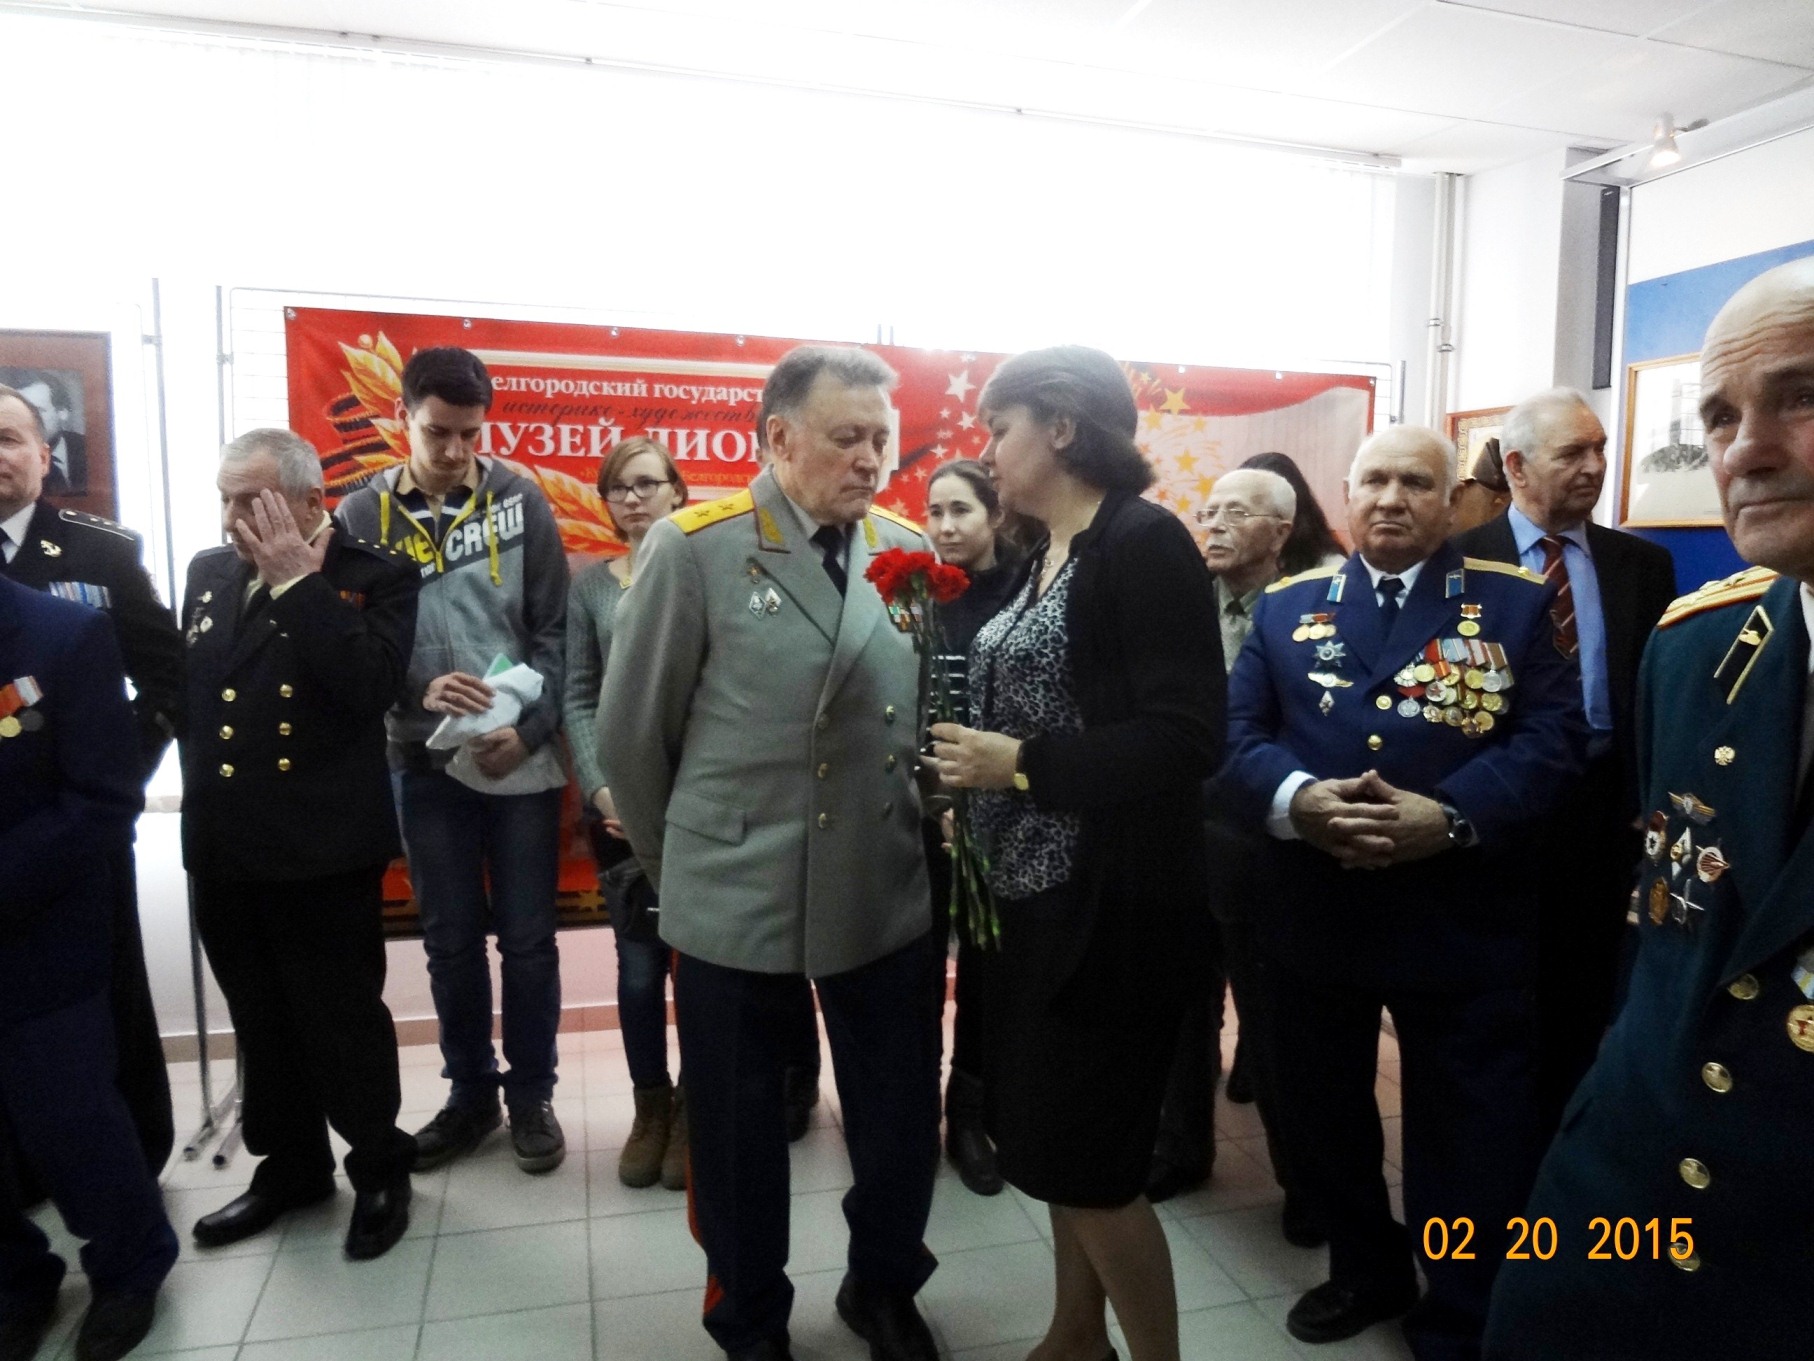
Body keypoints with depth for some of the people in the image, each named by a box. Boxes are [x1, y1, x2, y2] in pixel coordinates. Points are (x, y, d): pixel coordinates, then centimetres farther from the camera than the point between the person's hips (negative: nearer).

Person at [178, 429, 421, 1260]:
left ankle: (379, 1168, 27)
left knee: (343, 1019, 6)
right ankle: (290, 1164, 37)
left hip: (322, 848, -6)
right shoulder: (208, 572, 10)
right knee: (262, 1022, 18)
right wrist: (197, 784, 9)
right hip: (223, 847, 6)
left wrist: (298, 582, -20)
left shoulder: (373, 576, -8)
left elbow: (368, 687, -24)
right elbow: (183, 688, 17)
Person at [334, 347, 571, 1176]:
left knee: (528, 937, 8)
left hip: (520, 759, -1)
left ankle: (531, 1094, 26)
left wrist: (527, 729, -13)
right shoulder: (362, 516, 1)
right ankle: (471, 1092, 31)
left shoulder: (519, 500, -1)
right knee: (450, 941, 13)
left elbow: (552, 631, -3)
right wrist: (417, 689, -18)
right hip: (423, 762, 1)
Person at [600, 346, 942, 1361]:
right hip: (733, 896, -2)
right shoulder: (693, 546, -9)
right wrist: (677, 864, 7)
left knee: (905, 1120, 14)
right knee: (739, 1129, 15)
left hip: (887, 892, 3)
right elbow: (632, 732, -3)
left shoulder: (909, 552, 1)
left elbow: (928, 714, 9)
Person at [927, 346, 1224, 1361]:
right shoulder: (1048, 555, 11)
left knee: (1090, 1152, 4)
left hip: (1117, 902, -9)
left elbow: (1186, 739, -23)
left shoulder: (1145, 541, -15)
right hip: (1041, 894, 9)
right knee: (1049, 1133, 20)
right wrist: (975, 759, 1)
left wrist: (1021, 765, -20)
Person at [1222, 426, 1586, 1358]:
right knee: (1322, 1115, 18)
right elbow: (1235, 733, -2)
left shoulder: (1517, 602, 1)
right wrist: (1297, 799, -22)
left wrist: (1452, 817, -23)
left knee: (1469, 1137, 11)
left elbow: (1553, 739, -8)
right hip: (1311, 914, 3)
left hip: (1463, 921, -2)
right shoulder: (1285, 605, 6)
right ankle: (1367, 1270, 44)